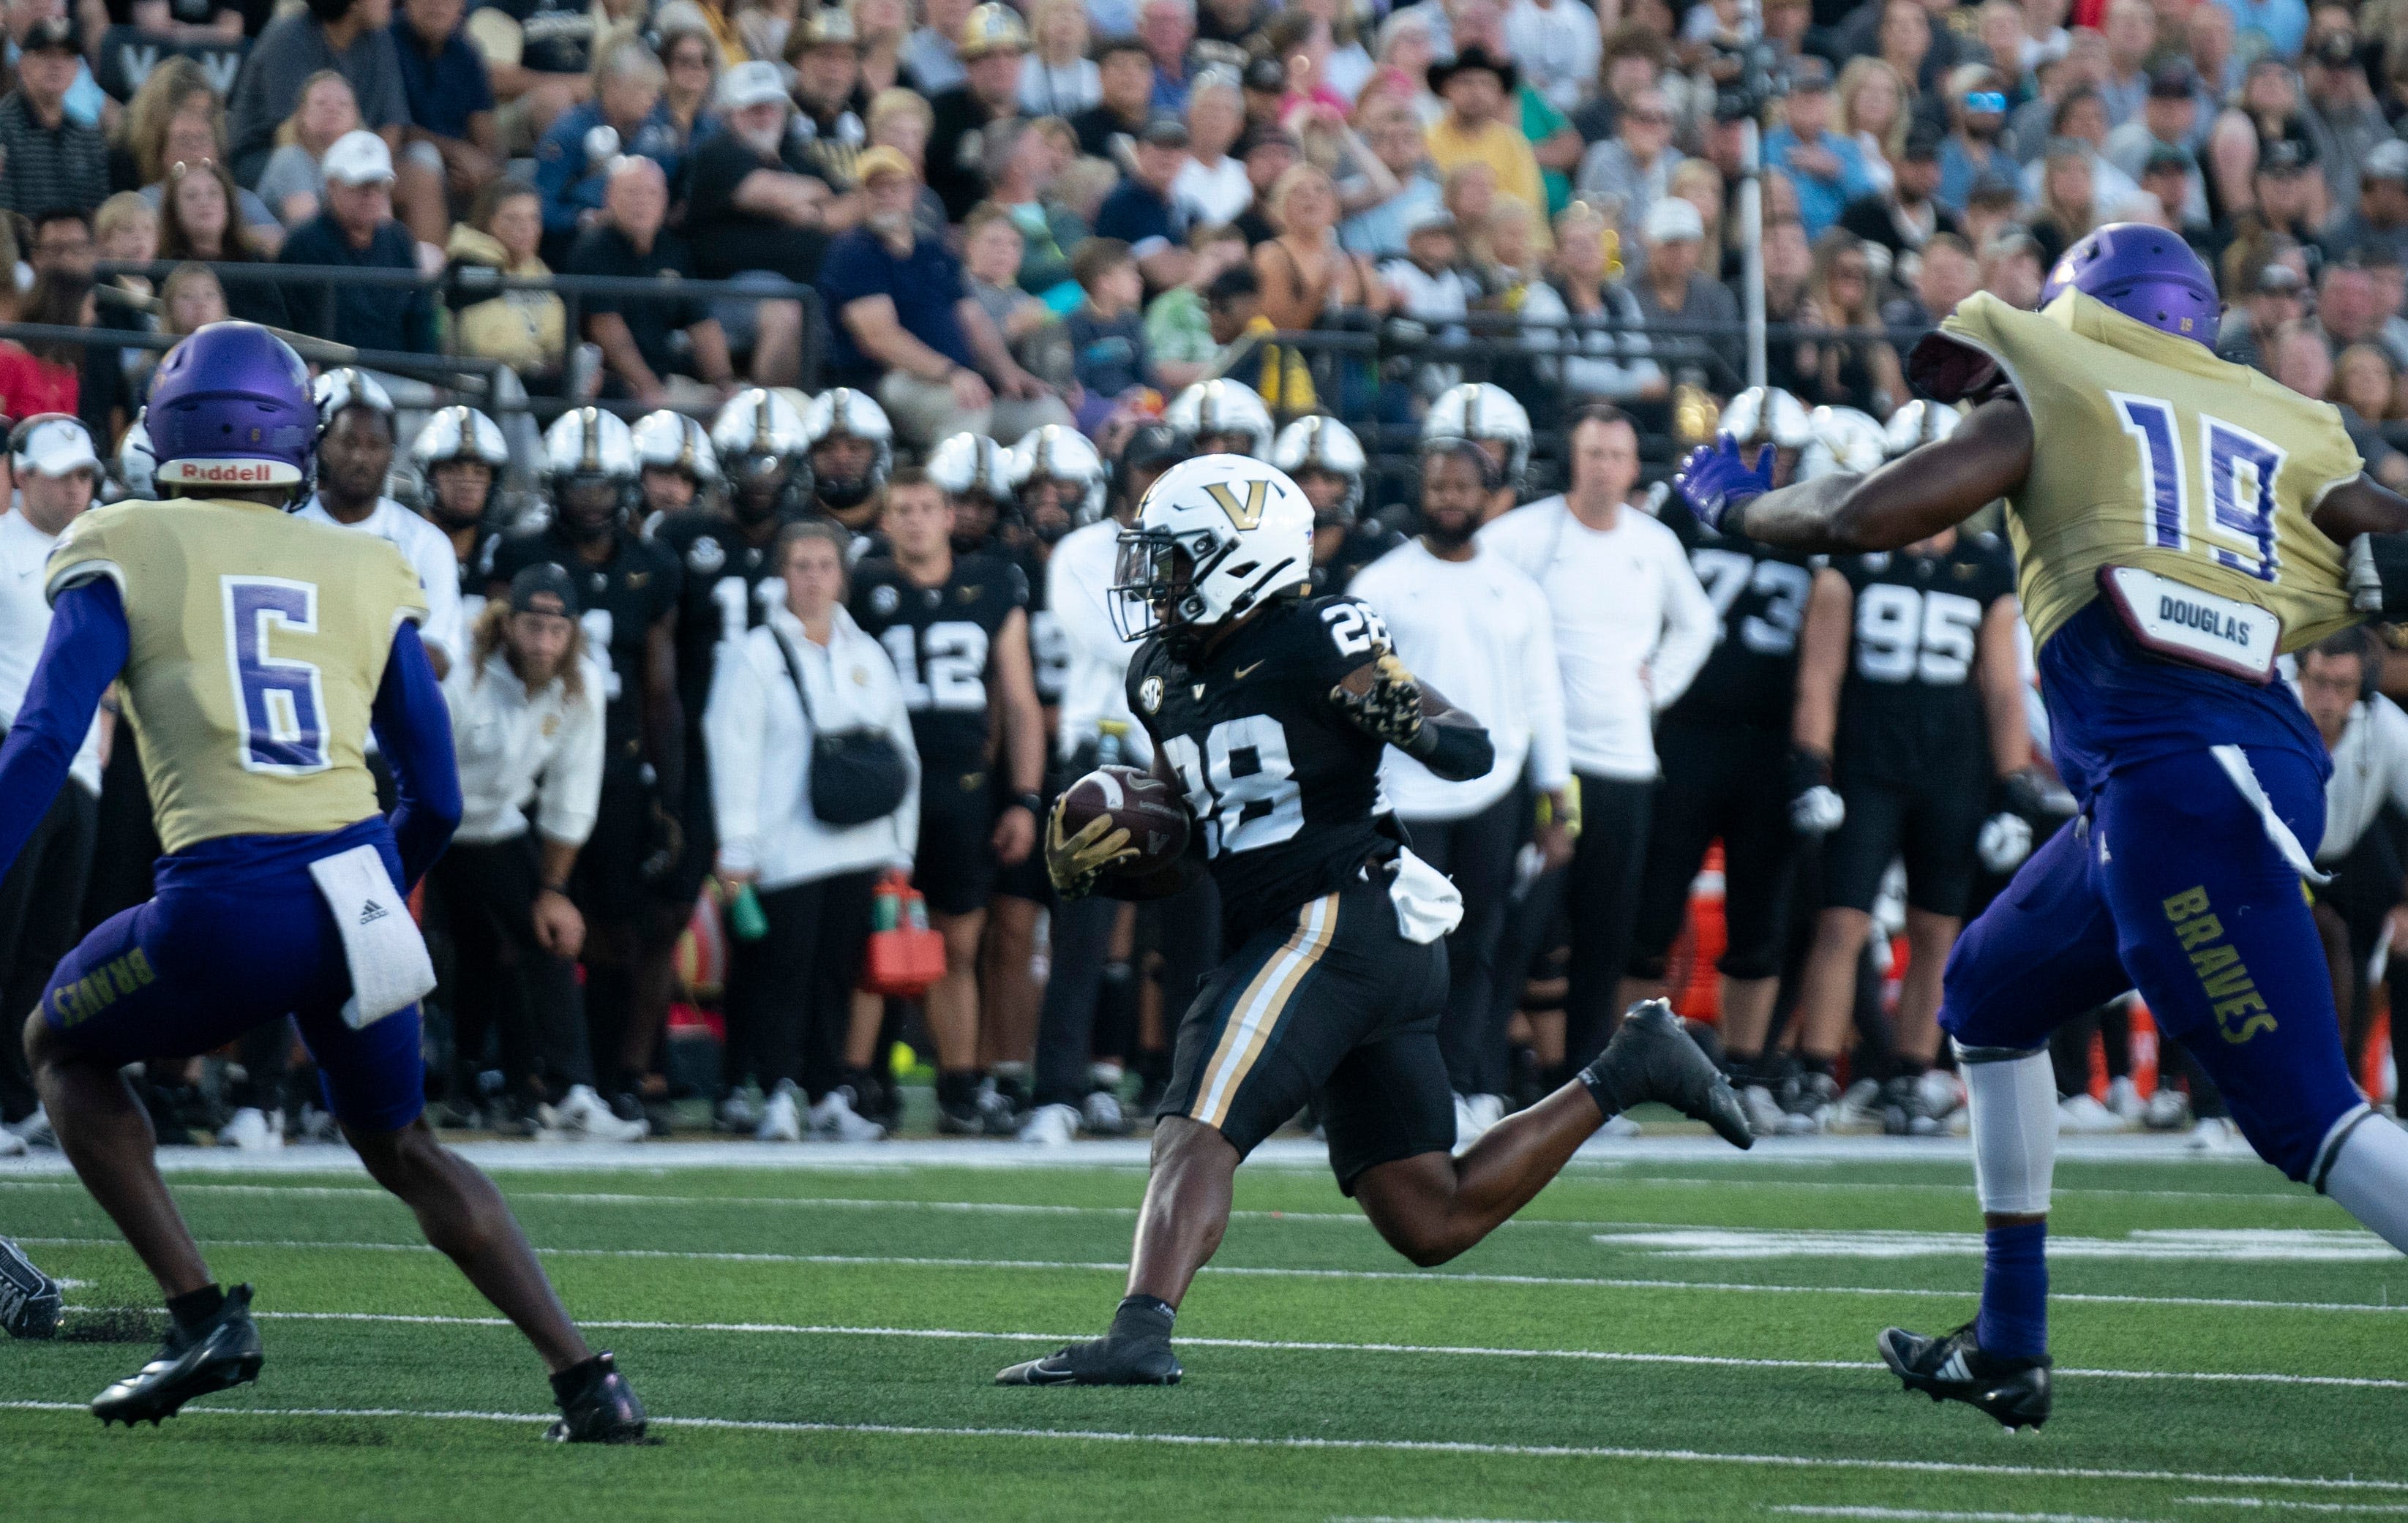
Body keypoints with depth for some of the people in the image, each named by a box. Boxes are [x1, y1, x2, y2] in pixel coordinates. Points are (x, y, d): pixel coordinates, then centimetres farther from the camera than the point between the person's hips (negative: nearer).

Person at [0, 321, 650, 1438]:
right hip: (360, 885, 4)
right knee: (401, 1149, 25)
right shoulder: (365, 578, 15)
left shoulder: (123, 557, 6)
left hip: (227, 906, -4)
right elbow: (435, 800, 16)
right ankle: (585, 1379, 11)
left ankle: (202, 1315, 11)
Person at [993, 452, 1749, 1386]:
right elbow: (1181, 856, 23)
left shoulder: (1314, 644, -9)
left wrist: (1414, 723, -31)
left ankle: (1139, 1335, -37)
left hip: (1340, 923, -10)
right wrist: (1100, 868, 3)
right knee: (1433, 1224, 11)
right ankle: (1629, 1072, 20)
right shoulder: (1166, 679, 16)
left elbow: (1474, 753, -9)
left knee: (1196, 1134, -22)